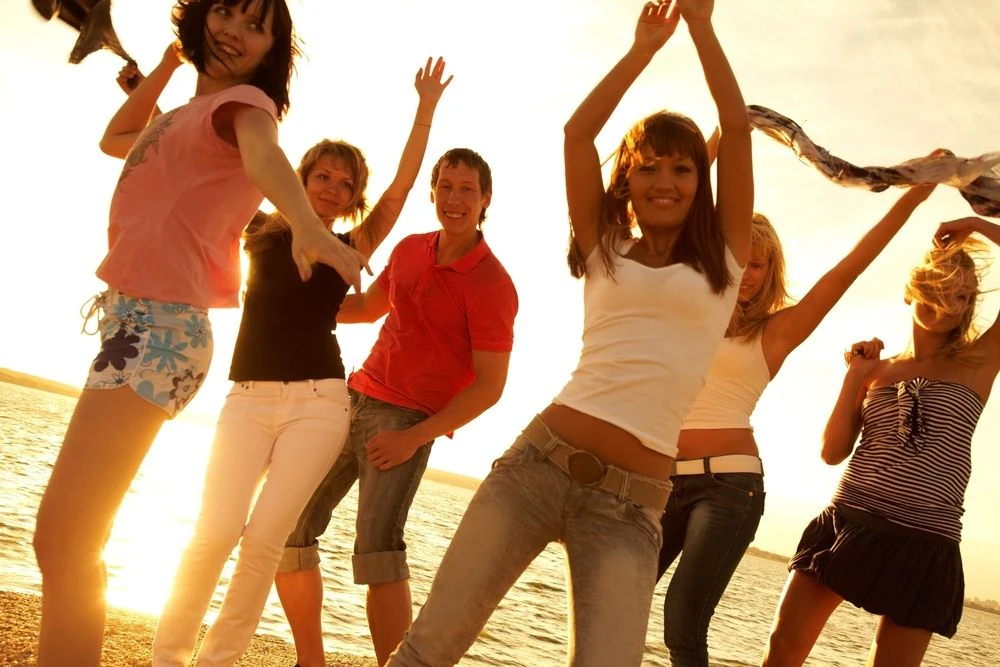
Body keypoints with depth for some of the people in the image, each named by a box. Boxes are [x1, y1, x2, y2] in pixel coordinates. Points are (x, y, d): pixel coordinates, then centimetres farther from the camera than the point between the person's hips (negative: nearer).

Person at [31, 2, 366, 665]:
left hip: (158, 327, -10)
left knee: (63, 542, -16)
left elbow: (266, 157, -27)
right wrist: (167, 66, 27)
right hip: (134, 319, 10)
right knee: (60, 541, 17)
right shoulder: (187, 112, 23)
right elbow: (115, 140, 39)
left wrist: (307, 226, -48)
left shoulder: (243, 100, -4)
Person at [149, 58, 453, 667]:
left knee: (265, 537, -10)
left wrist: (426, 110, 3)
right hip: (248, 397, 0)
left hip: (318, 403, 0)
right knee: (215, 532, -13)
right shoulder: (260, 232, 11)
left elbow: (402, 187, 4)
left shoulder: (349, 249, 10)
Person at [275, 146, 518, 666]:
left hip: (408, 422, -7)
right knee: (286, 531, 7)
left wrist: (415, 437, -18)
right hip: (356, 397, 7)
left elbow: (489, 385, -14)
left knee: (376, 546, -24)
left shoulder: (491, 285, -12)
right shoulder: (410, 249, 8)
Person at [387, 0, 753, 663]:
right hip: (540, 460, 1)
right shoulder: (604, 251, 15)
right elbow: (578, 131, 7)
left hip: (631, 503, -1)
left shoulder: (722, 259, 11)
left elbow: (737, 125, 4)